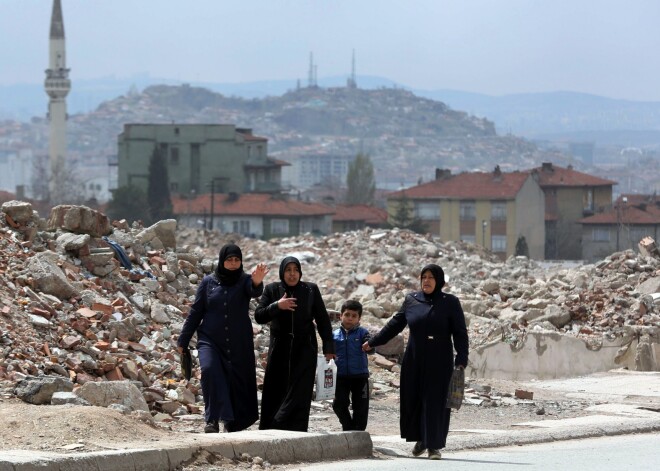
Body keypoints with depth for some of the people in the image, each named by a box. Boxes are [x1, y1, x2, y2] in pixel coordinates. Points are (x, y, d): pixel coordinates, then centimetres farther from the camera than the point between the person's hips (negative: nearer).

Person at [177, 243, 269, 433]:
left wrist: (257, 282, -49)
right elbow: (195, 313, 7)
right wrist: (183, 341, 6)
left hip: (238, 345, 1)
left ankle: (232, 424, 19)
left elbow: (254, 291, -25)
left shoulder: (245, 281, 0)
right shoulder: (208, 282, 3)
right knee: (209, 369, -26)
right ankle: (213, 419, -26)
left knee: (237, 382, 1)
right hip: (210, 341, -1)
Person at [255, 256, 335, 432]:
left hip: (304, 350, -1)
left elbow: (322, 319, 3)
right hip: (279, 350, 1)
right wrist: (277, 306, -23)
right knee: (274, 393, -2)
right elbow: (259, 316, -6)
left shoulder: (311, 290, 2)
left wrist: (328, 347, -3)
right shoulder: (272, 290, 2)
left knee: (300, 393, -8)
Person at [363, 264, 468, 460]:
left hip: (439, 363, -3)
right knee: (412, 400, 5)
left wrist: (461, 359, -16)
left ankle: (434, 445, 3)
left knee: (436, 402, -4)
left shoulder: (450, 303, -2)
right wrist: (373, 342, 14)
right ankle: (421, 438, 26)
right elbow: (395, 324, 14)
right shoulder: (411, 300, 7)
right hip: (414, 361, 3)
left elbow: (460, 332, -6)